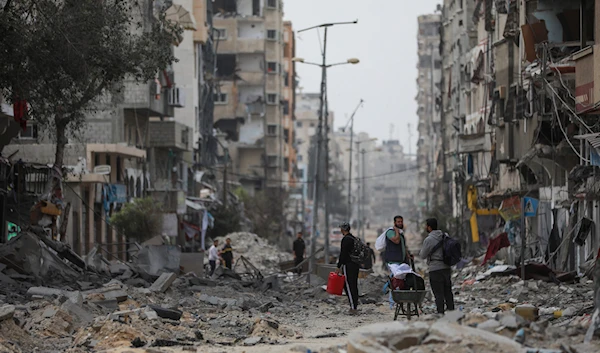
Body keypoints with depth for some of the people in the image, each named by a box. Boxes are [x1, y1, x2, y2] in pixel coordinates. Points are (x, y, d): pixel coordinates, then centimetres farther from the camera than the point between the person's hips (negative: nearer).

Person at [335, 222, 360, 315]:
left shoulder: (345, 239, -13)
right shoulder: (354, 238, 16)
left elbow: (343, 254, -17)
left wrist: (338, 267, -14)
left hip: (348, 265, -9)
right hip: (356, 265, 9)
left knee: (348, 286, -8)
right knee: (354, 286, 12)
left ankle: (353, 308, -13)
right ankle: (355, 307, 14)